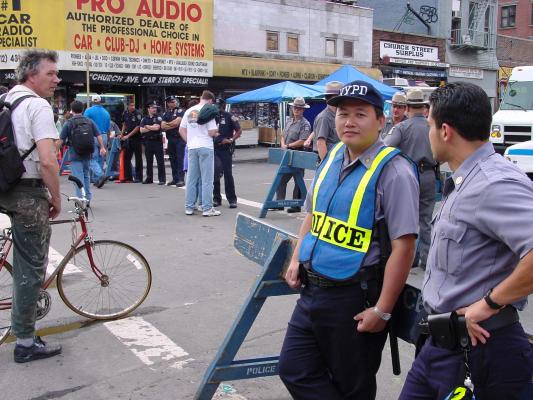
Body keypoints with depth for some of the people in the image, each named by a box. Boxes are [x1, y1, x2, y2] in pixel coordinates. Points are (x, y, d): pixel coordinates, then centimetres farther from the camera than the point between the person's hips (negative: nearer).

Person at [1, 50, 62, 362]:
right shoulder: (38, 105, -15)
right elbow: (48, 161, -24)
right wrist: (56, 198, -11)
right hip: (30, 192, -9)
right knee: (31, 268, -1)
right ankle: (26, 342, 7)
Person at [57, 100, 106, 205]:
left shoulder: (68, 123, -6)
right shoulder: (89, 121, 4)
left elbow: (61, 140, -6)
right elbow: (98, 136, 3)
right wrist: (102, 147, 13)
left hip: (74, 155, -4)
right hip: (87, 154, 4)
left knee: (78, 177, -2)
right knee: (86, 176, 17)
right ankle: (88, 198, 20)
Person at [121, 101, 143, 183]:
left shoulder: (138, 114, -11)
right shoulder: (125, 114, 6)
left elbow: (138, 127, -13)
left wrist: (128, 136, -14)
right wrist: (122, 134, 10)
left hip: (136, 138, -6)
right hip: (127, 139, 6)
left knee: (138, 158, 0)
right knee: (126, 158, 7)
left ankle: (138, 177, 5)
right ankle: (128, 177, 15)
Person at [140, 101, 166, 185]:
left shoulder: (158, 118, 3)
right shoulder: (144, 119, 12)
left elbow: (157, 127, -13)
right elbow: (141, 130, 0)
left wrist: (147, 126, -2)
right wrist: (152, 128, -5)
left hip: (157, 141, -4)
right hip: (148, 142, 4)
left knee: (160, 161, -4)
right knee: (149, 161, 9)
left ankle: (162, 179, -1)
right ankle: (149, 178, 18)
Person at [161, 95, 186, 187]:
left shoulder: (180, 111, -1)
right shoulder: (166, 113, 14)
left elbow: (176, 122, -12)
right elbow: (162, 126, 4)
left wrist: (167, 124, 3)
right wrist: (173, 125, -8)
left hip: (179, 138, -6)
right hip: (170, 138, 6)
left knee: (180, 159, -9)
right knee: (172, 159, 9)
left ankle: (181, 179, -10)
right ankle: (175, 179, 17)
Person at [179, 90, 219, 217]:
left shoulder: (189, 111, 10)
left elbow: (181, 130, 12)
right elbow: (212, 132, -12)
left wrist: (189, 141, 16)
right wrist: (216, 131, 9)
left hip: (192, 148, 5)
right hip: (205, 147, -5)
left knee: (191, 178, 11)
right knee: (207, 179, -1)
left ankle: (189, 207, 15)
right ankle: (207, 208, 0)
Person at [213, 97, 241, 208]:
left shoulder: (229, 117, -1)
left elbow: (239, 130, -2)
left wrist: (231, 140, -14)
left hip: (225, 149, -3)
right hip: (213, 149, 3)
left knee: (228, 174, -2)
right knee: (214, 174, 6)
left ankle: (232, 199, 4)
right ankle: (216, 198, 16)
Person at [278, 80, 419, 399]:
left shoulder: (393, 171, -17)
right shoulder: (332, 158, 7)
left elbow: (404, 245, -20)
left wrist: (382, 311, -20)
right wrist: (296, 259, 9)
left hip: (355, 298, -7)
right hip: (313, 290, 7)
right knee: (294, 371, 14)